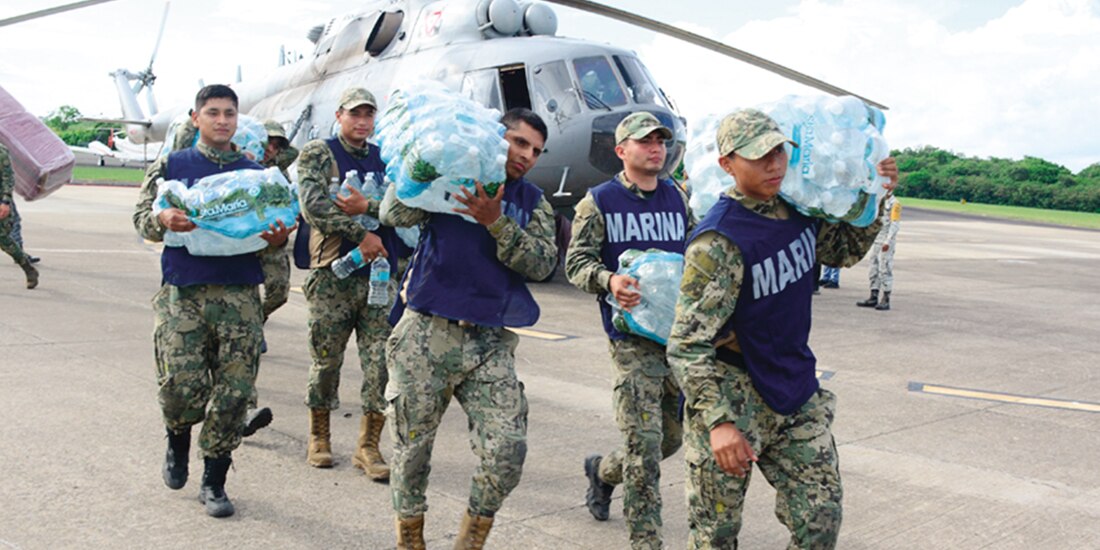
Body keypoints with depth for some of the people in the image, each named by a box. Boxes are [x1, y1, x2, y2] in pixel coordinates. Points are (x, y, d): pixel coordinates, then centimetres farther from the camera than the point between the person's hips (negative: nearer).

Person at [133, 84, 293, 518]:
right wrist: (165, 220, -18)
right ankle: (178, 439, 26)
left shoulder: (256, 173, 14)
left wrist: (278, 238, -12)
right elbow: (142, 218, 5)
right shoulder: (171, 166, 11)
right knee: (181, 385, -9)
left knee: (234, 392, -2)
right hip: (183, 291, -1)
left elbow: (275, 226, 13)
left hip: (240, 294, 1)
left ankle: (214, 481, 14)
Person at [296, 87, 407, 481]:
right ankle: (319, 439, 24)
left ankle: (368, 446, 8)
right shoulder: (317, 154, 4)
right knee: (326, 361, 6)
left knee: (381, 363, -2)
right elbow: (314, 206, -13)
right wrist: (361, 234, -16)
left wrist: (367, 207, -18)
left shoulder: (385, 160, 13)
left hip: (381, 275, 3)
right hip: (333, 275, -3)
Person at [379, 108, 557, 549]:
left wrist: (496, 223, -15)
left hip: (491, 342, 2)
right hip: (427, 332, -2)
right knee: (412, 446, 7)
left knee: (507, 449, -9)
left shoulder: (533, 203, 12)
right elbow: (395, 214, -8)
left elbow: (542, 263, -4)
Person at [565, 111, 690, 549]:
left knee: (671, 438, 15)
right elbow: (576, 262, -4)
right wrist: (609, 280, -23)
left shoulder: (678, 199, 12)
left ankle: (602, 471, 42)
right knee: (644, 445, -9)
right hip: (633, 338, -5)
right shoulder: (600, 201, 0)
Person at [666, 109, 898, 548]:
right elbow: (686, 347, -24)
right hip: (731, 396, -7)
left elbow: (842, 251, 22)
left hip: (796, 395, 7)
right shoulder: (719, 242, -22)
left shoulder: (797, 208, 1)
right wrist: (718, 422, -32)